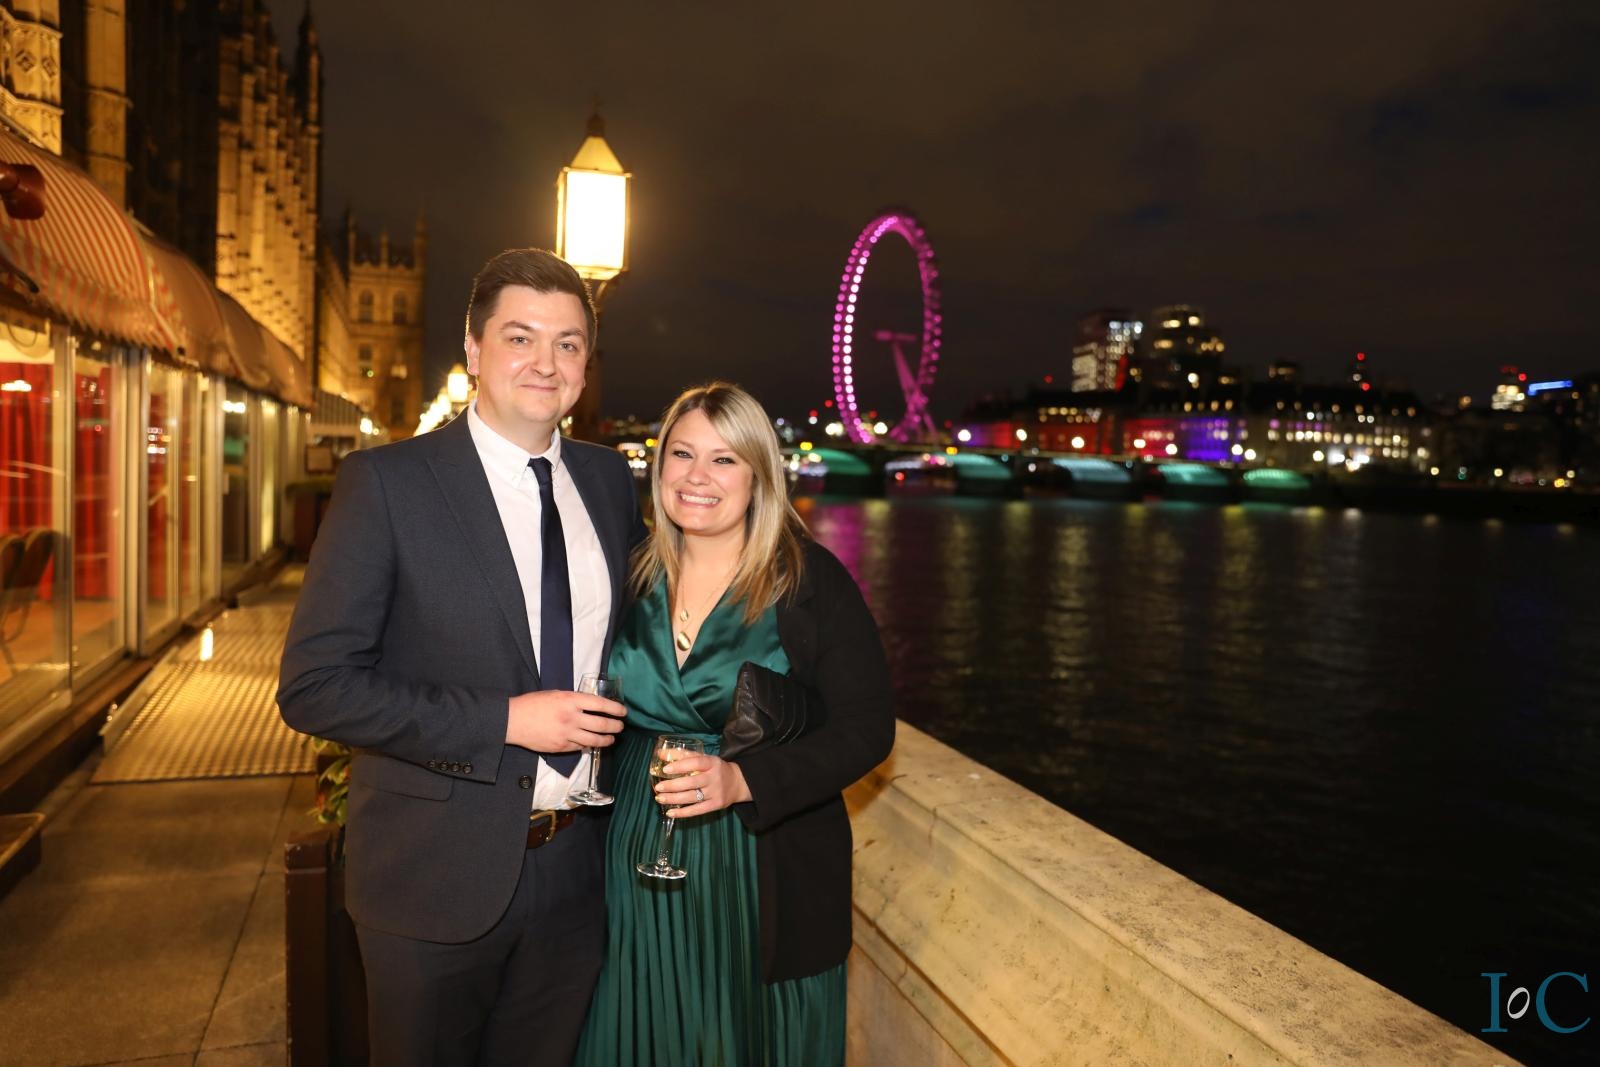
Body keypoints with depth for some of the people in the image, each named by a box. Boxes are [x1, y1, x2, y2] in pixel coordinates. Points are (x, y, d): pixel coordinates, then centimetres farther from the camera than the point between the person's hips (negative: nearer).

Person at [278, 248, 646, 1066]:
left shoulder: (607, 478, 2)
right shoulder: (385, 482, -13)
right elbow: (314, 686, -16)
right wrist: (506, 721, -21)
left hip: (574, 868, 4)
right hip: (437, 874, -4)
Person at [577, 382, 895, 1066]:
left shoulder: (811, 580, -11)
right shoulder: (633, 575, 2)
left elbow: (867, 726, -13)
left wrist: (743, 781, -24)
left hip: (765, 874, -3)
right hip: (639, 866, 4)